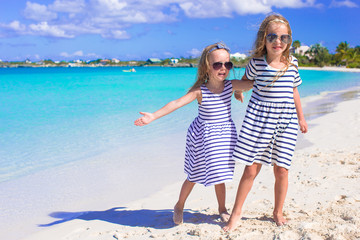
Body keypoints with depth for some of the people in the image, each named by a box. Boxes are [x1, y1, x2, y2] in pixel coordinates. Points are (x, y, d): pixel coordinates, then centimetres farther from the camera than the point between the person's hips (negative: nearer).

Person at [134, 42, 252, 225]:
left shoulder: (231, 86, -7)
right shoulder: (199, 91, -17)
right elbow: (177, 103, -23)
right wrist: (153, 116, -30)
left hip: (224, 135, 2)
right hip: (203, 136, -2)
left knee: (219, 175, 10)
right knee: (194, 176, 9)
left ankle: (222, 208, 32)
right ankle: (179, 207, 31)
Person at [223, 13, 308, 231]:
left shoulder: (292, 63, 3)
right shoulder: (257, 63, -6)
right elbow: (245, 82, 15)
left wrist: (301, 117, 21)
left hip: (286, 121, 3)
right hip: (259, 119, -3)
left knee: (281, 170, 6)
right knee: (251, 169, -2)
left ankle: (278, 212, 27)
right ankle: (236, 213, 14)